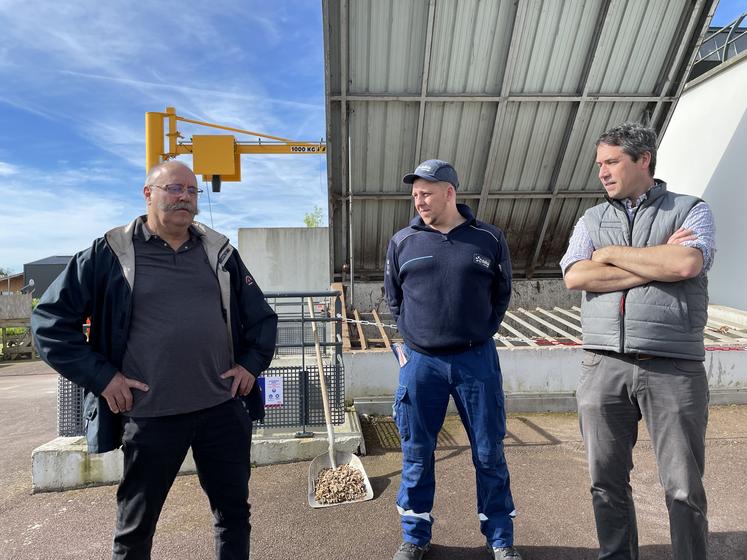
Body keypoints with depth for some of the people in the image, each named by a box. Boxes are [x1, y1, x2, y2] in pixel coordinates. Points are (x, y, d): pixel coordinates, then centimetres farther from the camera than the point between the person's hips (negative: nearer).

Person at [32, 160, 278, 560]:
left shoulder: (219, 251, 6)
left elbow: (261, 316, 15)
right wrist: (100, 376, -7)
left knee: (234, 512, 16)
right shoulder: (111, 252, -3)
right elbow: (50, 320, 0)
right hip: (151, 415, -2)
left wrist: (252, 363, 3)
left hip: (224, 408, 3)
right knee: (135, 527, 17)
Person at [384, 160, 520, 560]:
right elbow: (393, 296, 14)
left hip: (476, 360, 0)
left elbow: (502, 293, 12)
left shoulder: (489, 239, 1)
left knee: (489, 452, 10)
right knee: (417, 453, 10)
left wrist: (481, 335, 4)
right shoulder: (402, 241, 3)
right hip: (420, 362, 1)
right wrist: (411, 337, 7)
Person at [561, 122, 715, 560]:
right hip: (604, 367, 3)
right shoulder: (593, 219, 12)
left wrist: (611, 253, -5)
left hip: (674, 368, -2)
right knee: (608, 482, 11)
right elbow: (575, 277, -5)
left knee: (685, 488, 7)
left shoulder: (691, 210, 6)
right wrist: (657, 265, -7)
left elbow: (686, 264, -16)